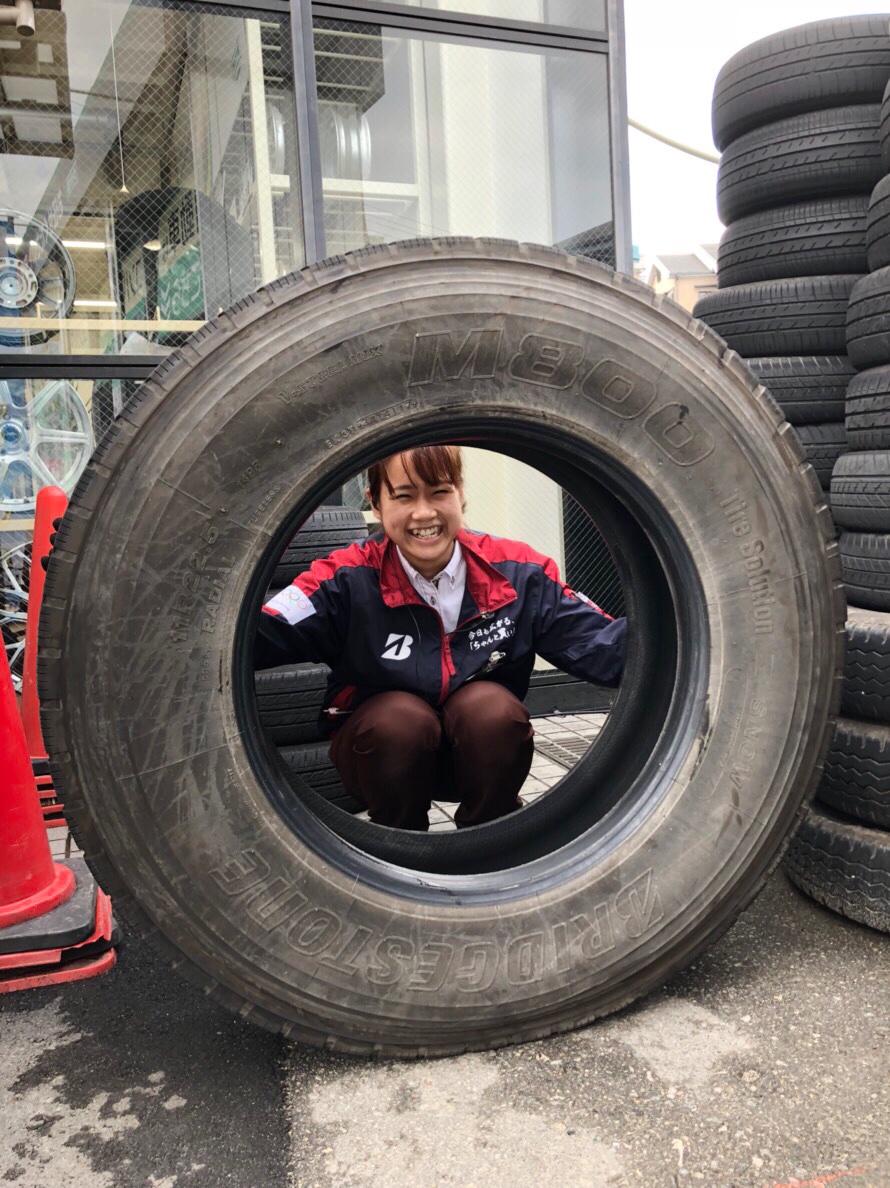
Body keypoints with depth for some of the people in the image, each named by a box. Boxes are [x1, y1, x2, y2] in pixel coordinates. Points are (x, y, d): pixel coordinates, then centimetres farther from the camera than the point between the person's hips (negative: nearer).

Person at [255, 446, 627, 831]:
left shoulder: (516, 572, -12)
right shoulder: (349, 579, -17)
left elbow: (600, 644, -17)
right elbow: (261, 636, -29)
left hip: (483, 752, 2)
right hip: (384, 745, -1)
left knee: (493, 706, -28)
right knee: (403, 718, -31)